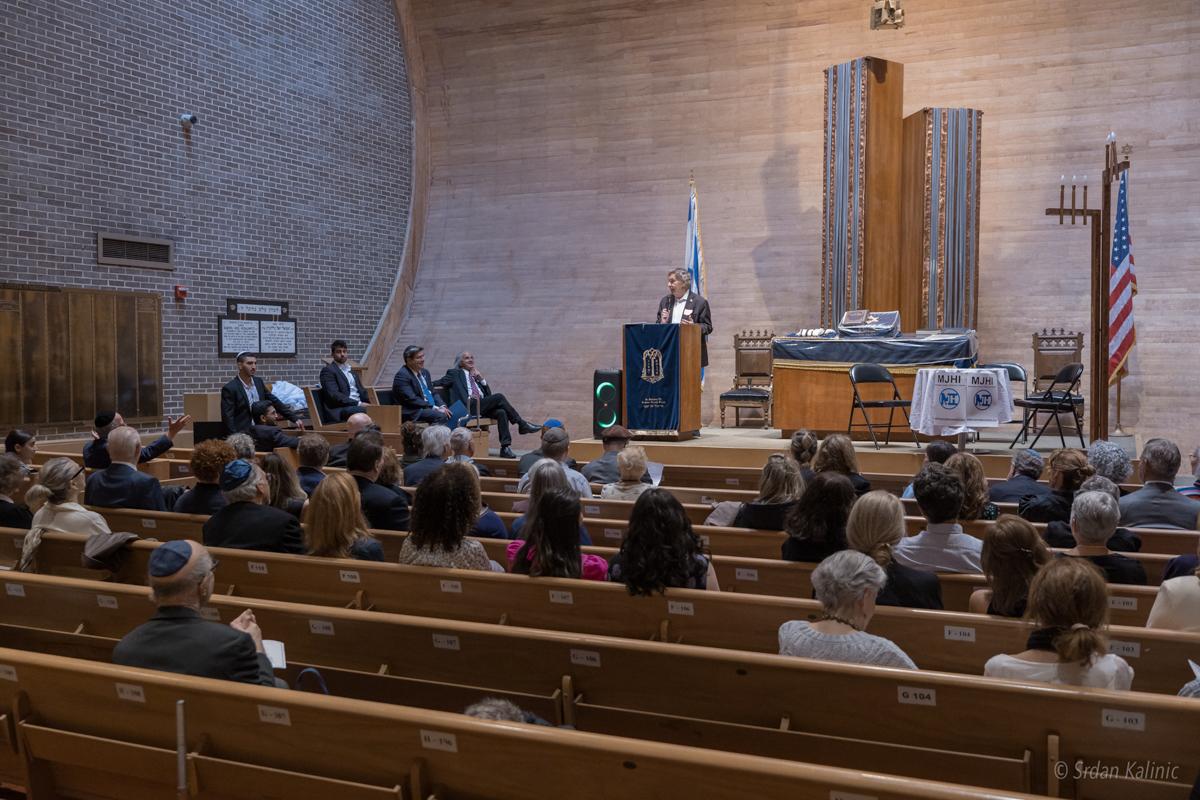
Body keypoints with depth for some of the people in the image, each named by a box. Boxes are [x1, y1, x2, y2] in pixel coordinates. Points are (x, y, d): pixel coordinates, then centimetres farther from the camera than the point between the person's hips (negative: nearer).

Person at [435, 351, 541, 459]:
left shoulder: (475, 376, 31)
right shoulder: (455, 373, 15)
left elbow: (488, 395, 22)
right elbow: (436, 383, 4)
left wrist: (481, 379, 11)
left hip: (482, 407, 6)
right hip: (468, 407, -6)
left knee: (501, 412, -27)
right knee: (499, 396, -25)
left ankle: (505, 447, -33)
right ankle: (522, 424, -18)